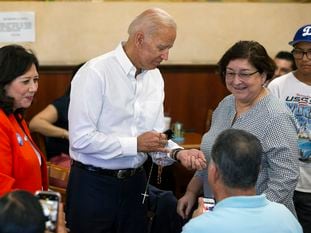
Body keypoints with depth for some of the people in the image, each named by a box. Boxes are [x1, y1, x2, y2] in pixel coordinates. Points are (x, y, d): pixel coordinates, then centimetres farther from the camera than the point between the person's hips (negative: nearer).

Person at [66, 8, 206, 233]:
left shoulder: (155, 77, 5)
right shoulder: (95, 73, -17)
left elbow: (155, 135, 7)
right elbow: (80, 138, -22)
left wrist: (178, 153, -13)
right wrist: (135, 144, -20)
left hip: (135, 182, 6)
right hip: (94, 185, -6)